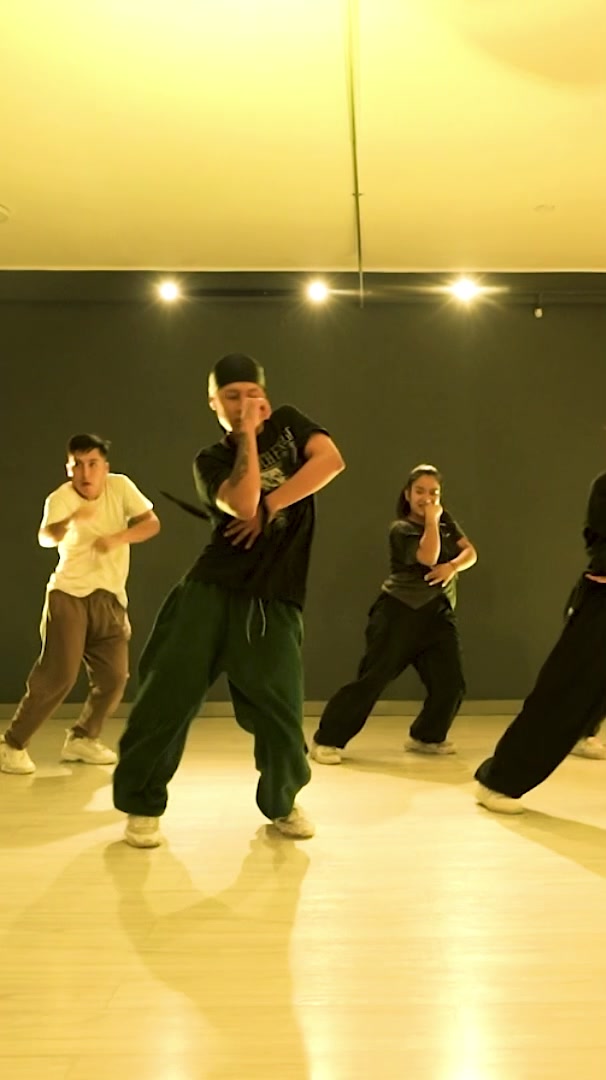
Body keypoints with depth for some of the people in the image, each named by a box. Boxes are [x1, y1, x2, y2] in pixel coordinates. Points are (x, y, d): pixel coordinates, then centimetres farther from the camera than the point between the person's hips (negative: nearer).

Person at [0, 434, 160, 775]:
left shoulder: (120, 486, -4)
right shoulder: (60, 498, -14)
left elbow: (152, 523, -4)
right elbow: (45, 538, -32)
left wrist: (118, 537, -22)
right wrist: (72, 520, -54)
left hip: (110, 598, 4)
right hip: (68, 594, -4)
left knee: (114, 677, 3)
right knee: (58, 673, -13)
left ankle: (82, 739, 23)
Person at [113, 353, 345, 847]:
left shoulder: (288, 422, 11)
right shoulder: (212, 460, 6)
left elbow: (331, 460, -10)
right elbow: (243, 505, -16)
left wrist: (269, 506, -10)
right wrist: (248, 435, -8)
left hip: (273, 600, 0)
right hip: (211, 588, 0)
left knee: (278, 709, -1)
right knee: (168, 691, -4)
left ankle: (282, 801, 25)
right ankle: (142, 804, 13)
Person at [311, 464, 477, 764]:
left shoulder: (446, 521, 13)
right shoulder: (401, 529, -8)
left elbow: (470, 552, 5)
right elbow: (429, 557, -23)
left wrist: (453, 566, -15)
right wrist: (431, 520, -13)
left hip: (437, 615, 7)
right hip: (399, 612, -6)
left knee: (450, 683, 0)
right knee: (372, 679, -9)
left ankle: (427, 737, 23)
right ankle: (327, 740, -3)